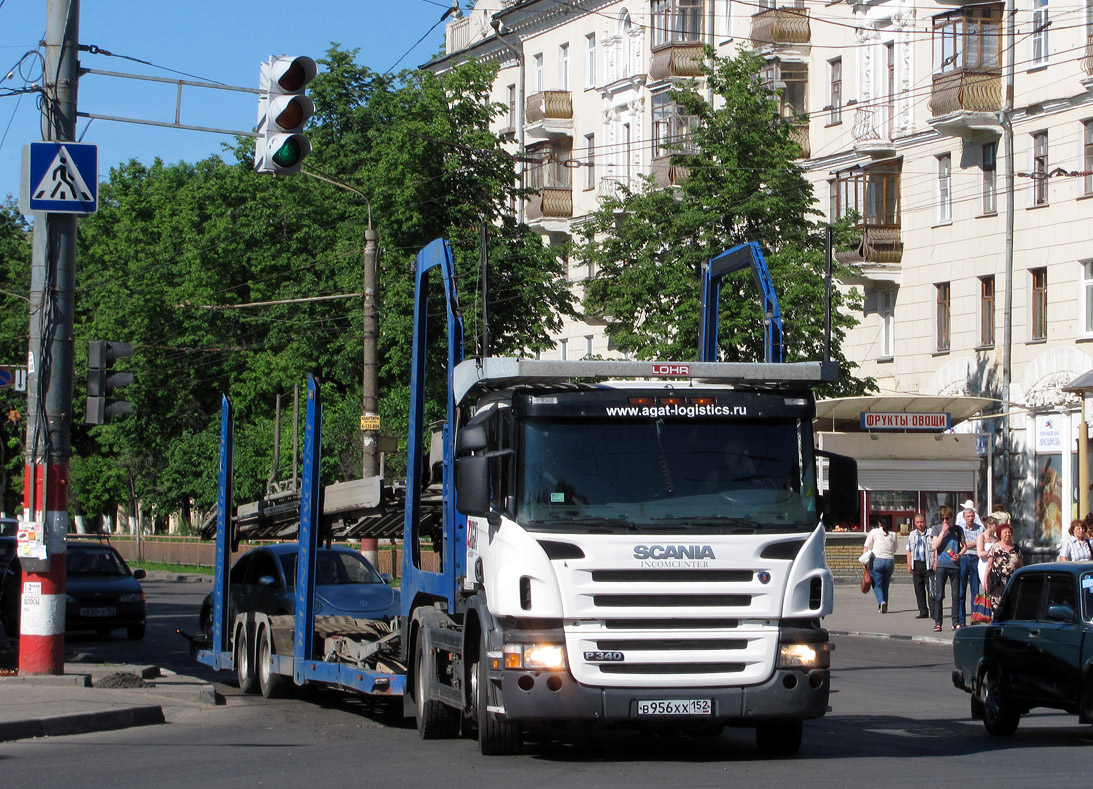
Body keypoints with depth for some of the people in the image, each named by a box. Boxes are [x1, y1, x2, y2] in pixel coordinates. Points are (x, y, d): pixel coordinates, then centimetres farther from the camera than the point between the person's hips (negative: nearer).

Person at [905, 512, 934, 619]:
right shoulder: (912, 535, 15)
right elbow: (909, 550, 18)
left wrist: (935, 563, -9)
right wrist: (909, 565, 10)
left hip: (928, 564, -5)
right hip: (916, 564, 5)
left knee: (930, 589, -8)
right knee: (919, 590, 4)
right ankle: (923, 612, 9)